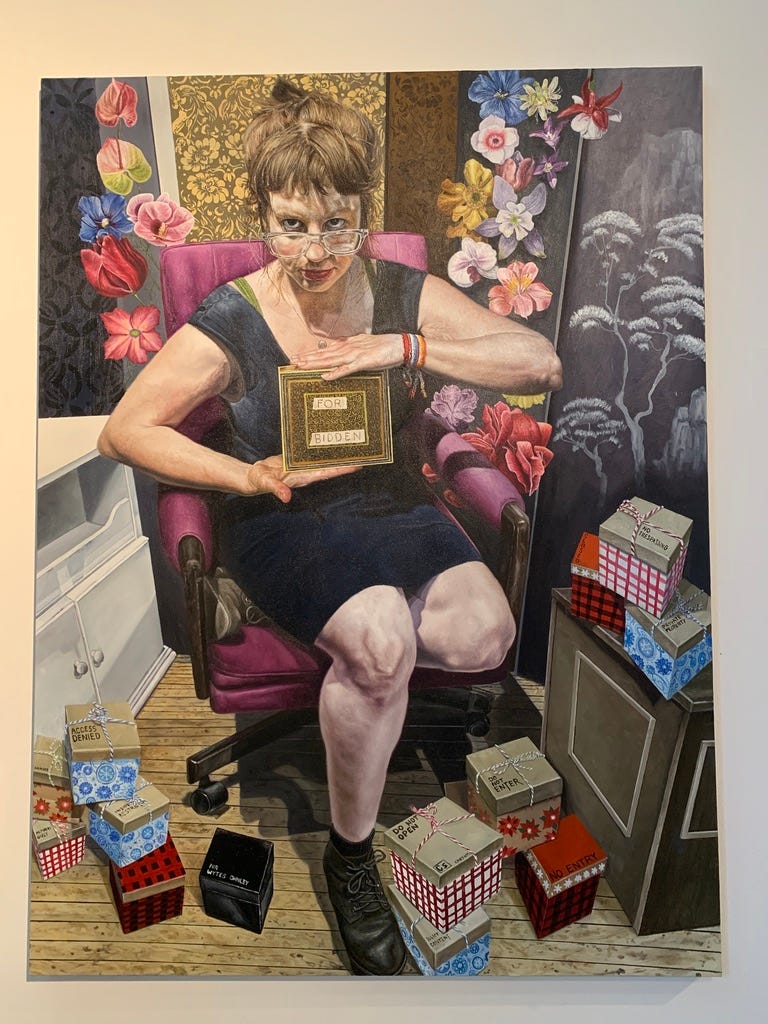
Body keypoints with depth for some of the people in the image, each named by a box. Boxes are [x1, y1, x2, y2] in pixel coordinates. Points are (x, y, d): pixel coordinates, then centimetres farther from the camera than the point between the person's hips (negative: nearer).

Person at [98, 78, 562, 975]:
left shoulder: (402, 294, -1)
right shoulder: (229, 324, -8)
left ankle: (355, 633, 6)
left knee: (485, 635, -24)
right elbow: (123, 431, -6)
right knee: (383, 642, -30)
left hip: (386, 503, 3)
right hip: (282, 524, -3)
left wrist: (408, 347, -19)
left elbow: (541, 364, -6)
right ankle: (349, 854, -4)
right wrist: (248, 476, -21)